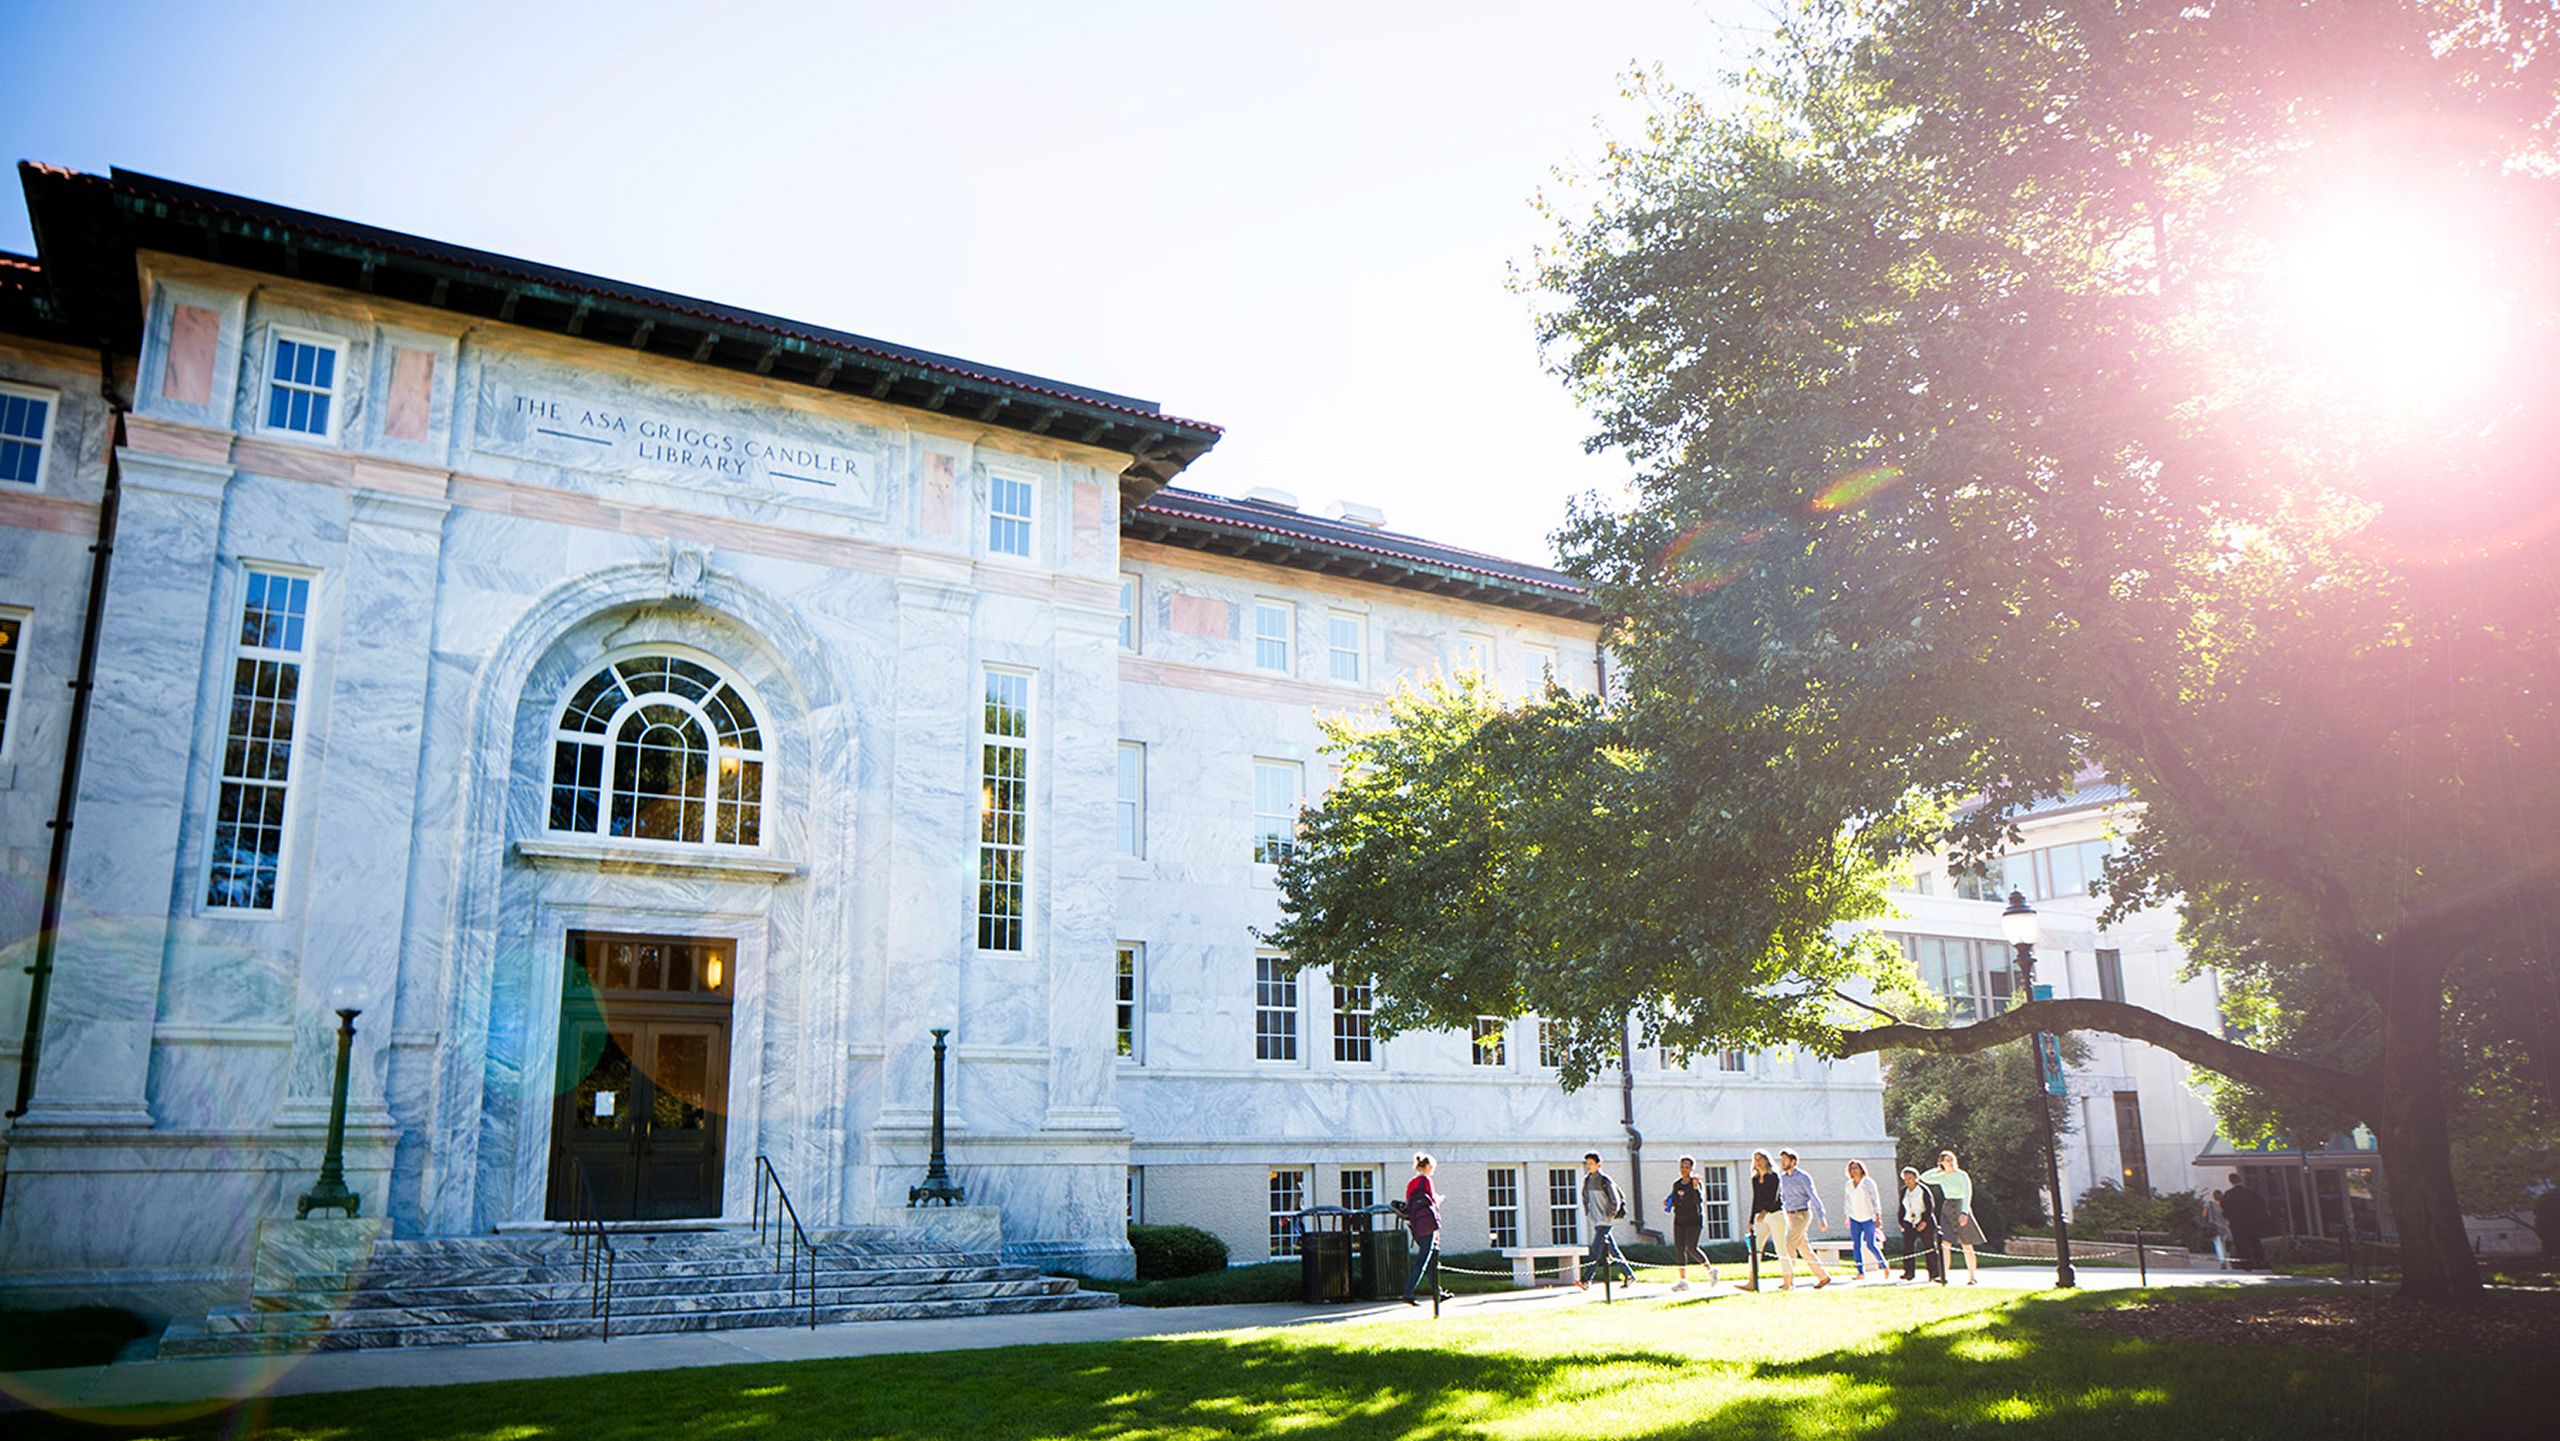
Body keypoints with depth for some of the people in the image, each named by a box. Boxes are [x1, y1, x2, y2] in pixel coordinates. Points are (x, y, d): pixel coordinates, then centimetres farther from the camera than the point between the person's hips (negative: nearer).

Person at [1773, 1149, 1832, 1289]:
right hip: (1790, 1216, 7)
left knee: (1789, 1246, -14)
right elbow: (1782, 1197, 19)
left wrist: (1821, 1219, -13)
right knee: (1804, 1249, 9)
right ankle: (1823, 1276, 19)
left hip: (1801, 1215, -7)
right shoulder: (1782, 1178, 10)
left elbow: (1814, 1198, -10)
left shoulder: (1803, 1177, -9)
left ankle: (1788, 1281, -11)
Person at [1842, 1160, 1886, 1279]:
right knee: (1856, 1245, -1)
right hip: (1854, 1219, 4)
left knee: (1870, 1245, -4)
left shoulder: (1868, 1182, -5)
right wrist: (1847, 1217, 14)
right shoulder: (1849, 1185, 9)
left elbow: (1875, 1199, -7)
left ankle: (1883, 1265, 19)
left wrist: (1877, 1215, -13)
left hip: (1868, 1218, -4)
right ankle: (1861, 1272, 3)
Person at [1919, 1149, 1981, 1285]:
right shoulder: (1942, 1177, 8)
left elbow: (1967, 1195, -13)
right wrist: (1939, 1169, 7)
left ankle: (1972, 1276, 14)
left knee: (1967, 1246, 3)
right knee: (1945, 1244, -8)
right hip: (1947, 1210, 4)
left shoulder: (1962, 1176, -6)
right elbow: (1924, 1177, 5)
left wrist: (1964, 1212, -23)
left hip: (1961, 1209, -4)